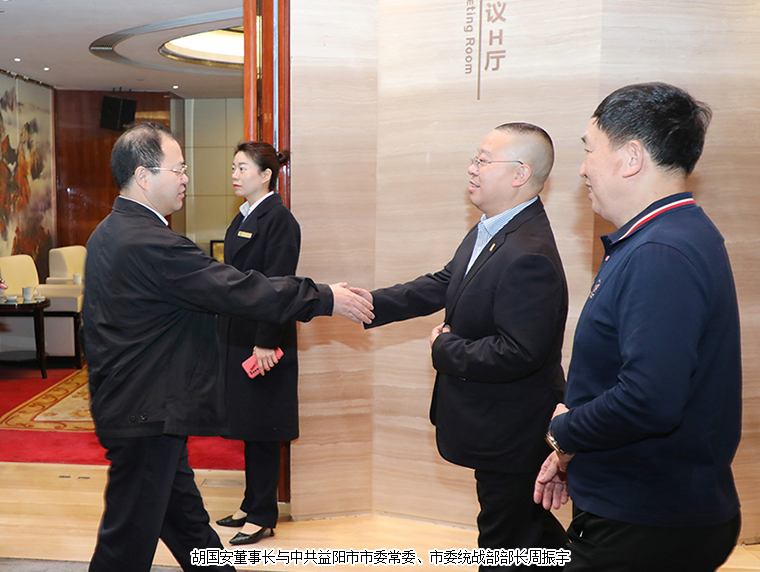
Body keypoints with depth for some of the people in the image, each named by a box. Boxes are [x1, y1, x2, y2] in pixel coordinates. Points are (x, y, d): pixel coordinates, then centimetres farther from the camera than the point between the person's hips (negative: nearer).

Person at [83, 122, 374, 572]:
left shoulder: (108, 234, 11)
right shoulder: (149, 243, -23)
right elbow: (238, 291, -25)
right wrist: (326, 298, -18)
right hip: (147, 413, -10)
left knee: (187, 520, 20)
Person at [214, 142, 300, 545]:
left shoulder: (279, 220, -13)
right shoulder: (243, 218, 14)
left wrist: (266, 342, -20)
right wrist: (223, 328, 16)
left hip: (261, 339, -9)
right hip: (237, 335, 9)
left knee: (261, 428, 1)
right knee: (247, 423, 15)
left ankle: (263, 517, 14)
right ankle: (251, 505, 28)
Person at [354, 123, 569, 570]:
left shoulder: (530, 256, -29)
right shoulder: (489, 230, 3)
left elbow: (515, 354, -32)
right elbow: (443, 285, 8)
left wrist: (446, 348, -17)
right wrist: (373, 302, -2)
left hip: (510, 431, -9)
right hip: (501, 425, 9)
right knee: (530, 523, 28)